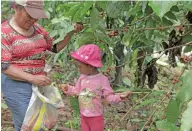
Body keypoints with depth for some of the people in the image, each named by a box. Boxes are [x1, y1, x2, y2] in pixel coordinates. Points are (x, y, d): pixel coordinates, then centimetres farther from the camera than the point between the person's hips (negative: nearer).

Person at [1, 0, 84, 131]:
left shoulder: (37, 28, 5)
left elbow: (55, 47, 13)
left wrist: (71, 32, -1)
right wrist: (32, 78, -28)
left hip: (38, 82, 7)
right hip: (17, 85, -6)